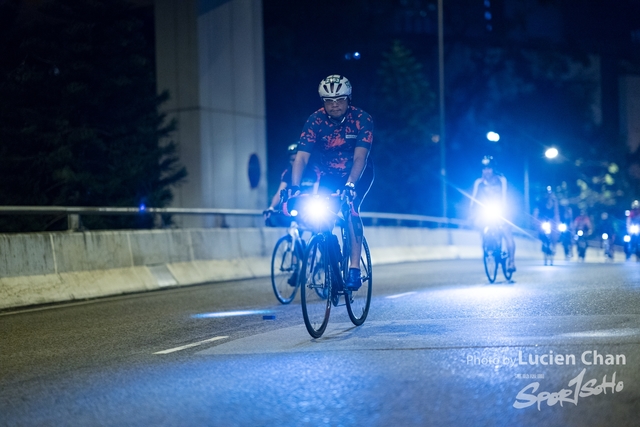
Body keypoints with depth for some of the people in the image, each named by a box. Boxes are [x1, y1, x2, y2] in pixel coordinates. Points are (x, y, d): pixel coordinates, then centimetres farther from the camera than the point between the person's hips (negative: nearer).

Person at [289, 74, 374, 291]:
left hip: (358, 175, -2)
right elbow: (301, 157, -27)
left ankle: (354, 268, -26)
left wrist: (349, 185, -47)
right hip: (329, 176, 2)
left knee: (350, 208, -28)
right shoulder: (315, 121, -20)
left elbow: (360, 157, -33)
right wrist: (294, 188, -41)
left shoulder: (362, 119, -24)